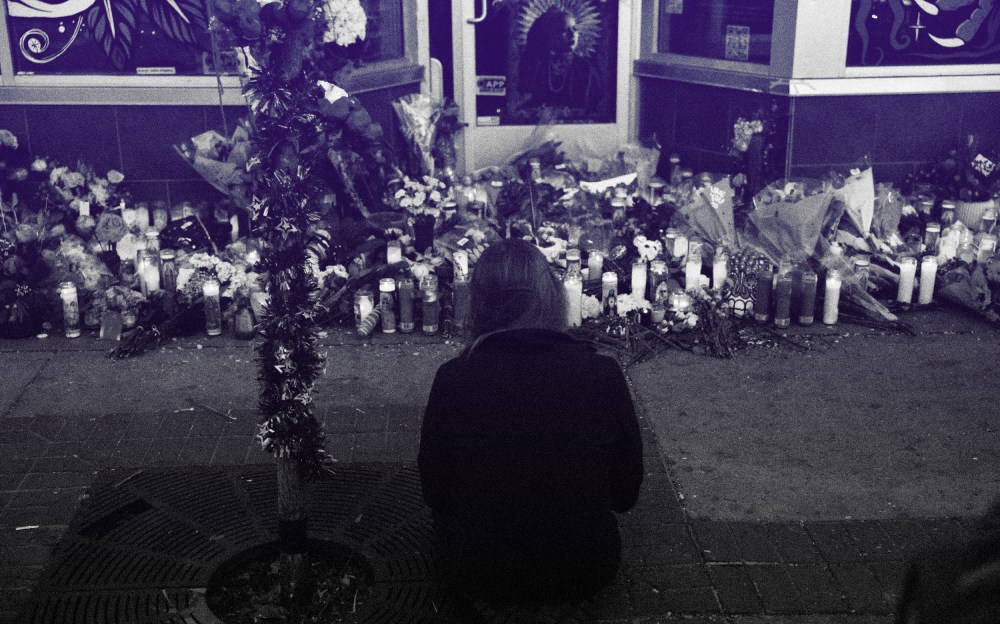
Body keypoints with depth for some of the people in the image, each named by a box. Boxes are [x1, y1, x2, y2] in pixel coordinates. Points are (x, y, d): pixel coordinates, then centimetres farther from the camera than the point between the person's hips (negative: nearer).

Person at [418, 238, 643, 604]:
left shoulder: (453, 379, -21)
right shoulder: (604, 375, -19)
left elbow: (434, 493, -5)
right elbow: (626, 494, -5)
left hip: (479, 575, -1)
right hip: (586, 573, 1)